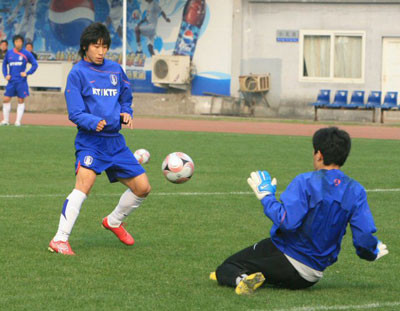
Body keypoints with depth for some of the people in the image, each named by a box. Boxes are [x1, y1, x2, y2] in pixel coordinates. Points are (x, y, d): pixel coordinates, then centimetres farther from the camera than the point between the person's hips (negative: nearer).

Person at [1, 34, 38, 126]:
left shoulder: (26, 53, -2)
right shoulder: (9, 53, 7)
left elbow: (35, 64, 3)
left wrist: (27, 73, -8)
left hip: (21, 81, -2)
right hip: (11, 81, 3)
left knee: (21, 100, -1)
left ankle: (18, 121, 5)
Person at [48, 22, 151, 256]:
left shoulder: (116, 70, 12)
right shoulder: (78, 72, -4)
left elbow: (125, 100, 25)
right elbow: (75, 113, -10)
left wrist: (126, 114, 3)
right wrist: (94, 122, -29)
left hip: (115, 141, 6)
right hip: (90, 140, -6)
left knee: (143, 188, 6)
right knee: (85, 182, -27)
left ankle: (114, 221, 33)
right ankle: (60, 240, -26)